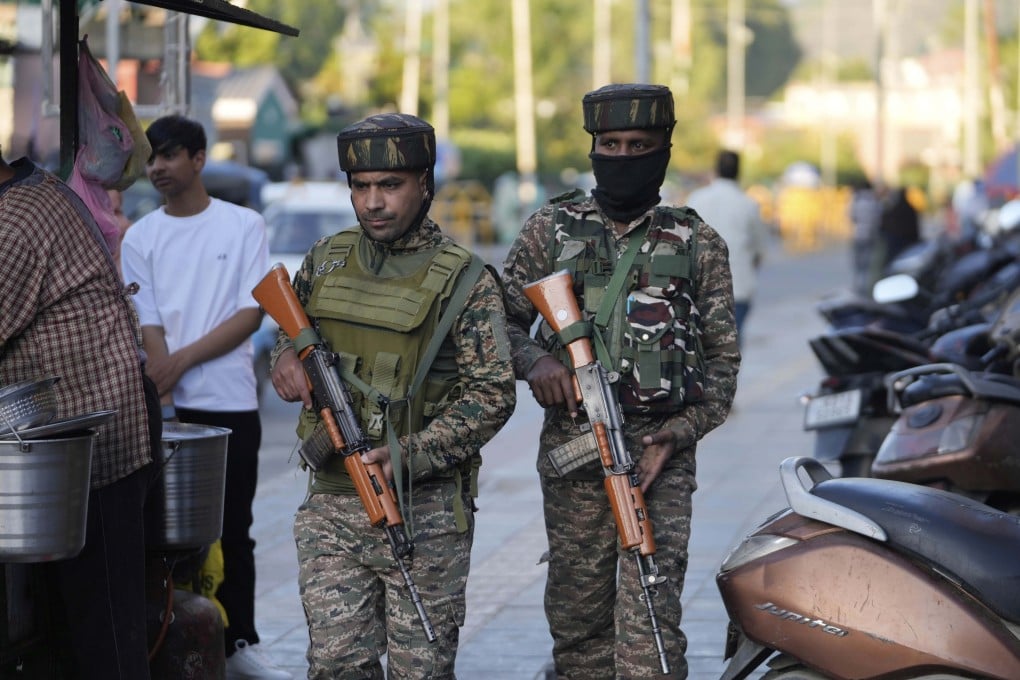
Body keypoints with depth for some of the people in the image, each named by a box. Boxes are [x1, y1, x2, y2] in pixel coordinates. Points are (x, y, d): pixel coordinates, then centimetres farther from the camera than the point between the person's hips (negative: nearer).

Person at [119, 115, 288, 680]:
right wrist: (164, 389, -15)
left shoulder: (244, 226, 3)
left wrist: (184, 358, -12)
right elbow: (148, 325, 0)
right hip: (167, 408, 1)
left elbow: (252, 313, -4)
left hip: (230, 401, -1)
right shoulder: (140, 239, 7)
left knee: (233, 529, 4)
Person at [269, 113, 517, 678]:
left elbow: (492, 393, -10)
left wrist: (411, 456, -21)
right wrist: (285, 357, -2)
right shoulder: (326, 260, 9)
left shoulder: (464, 281, -6)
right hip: (331, 502, 4)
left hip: (424, 509, -4)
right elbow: (288, 329, 24)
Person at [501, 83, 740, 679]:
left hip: (661, 451, -2)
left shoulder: (698, 244, 7)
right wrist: (534, 360, -11)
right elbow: (505, 318, 12)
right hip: (572, 446, 2)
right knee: (577, 611, 8)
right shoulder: (550, 231, 8)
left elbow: (723, 357, 8)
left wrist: (682, 431, -8)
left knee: (650, 618, -12)